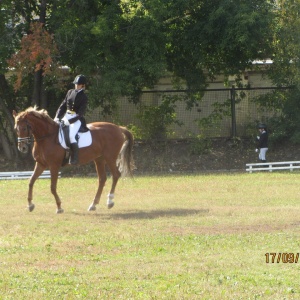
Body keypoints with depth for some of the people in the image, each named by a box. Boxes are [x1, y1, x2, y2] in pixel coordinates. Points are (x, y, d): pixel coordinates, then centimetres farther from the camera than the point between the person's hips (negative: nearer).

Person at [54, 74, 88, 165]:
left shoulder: (84, 97, -5)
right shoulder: (70, 92, 12)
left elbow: (80, 113, -12)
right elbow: (63, 106, 11)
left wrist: (70, 121, -22)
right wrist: (57, 117, -3)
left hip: (77, 119, -7)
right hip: (66, 117, 7)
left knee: (71, 135, -29)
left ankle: (74, 158, -25)